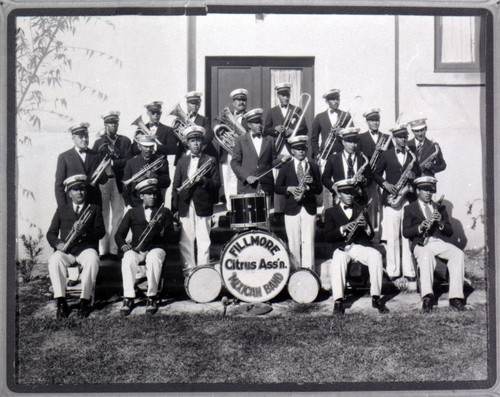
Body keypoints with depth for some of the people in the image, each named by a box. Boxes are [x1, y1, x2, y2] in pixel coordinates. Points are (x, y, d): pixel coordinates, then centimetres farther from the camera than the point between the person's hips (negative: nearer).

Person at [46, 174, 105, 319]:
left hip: (86, 249, -1)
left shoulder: (94, 209, 17)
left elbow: (101, 232, 3)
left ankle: (85, 300, -25)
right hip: (65, 250, 1)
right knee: (54, 260, -32)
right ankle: (61, 301, -26)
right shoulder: (62, 209, 21)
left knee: (92, 260, -36)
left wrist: (84, 230, -17)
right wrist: (57, 243, -9)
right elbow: (51, 233, 14)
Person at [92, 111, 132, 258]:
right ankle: (102, 250, 2)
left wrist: (112, 163, -12)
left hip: (119, 182, 1)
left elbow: (128, 160, 0)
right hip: (102, 181, 0)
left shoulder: (125, 141, 13)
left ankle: (115, 249, 3)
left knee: (118, 216, -2)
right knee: (103, 216, -1)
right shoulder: (99, 142, 13)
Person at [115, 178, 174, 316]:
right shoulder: (132, 213, 20)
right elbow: (119, 234, 13)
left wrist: (158, 227, -18)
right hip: (136, 249, 1)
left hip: (156, 248, -1)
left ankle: (152, 298, -26)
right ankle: (128, 298, -28)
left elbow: (168, 233, 4)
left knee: (153, 259, -37)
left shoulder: (164, 211, 18)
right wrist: (123, 245, -10)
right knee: (128, 259, -33)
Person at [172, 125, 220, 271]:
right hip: (185, 207, 3)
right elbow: (176, 186, 13)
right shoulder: (182, 162, 16)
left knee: (203, 243, -5)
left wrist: (203, 180, -19)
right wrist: (174, 208, 5)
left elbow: (217, 184, 0)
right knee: (185, 243, 3)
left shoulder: (210, 161, 7)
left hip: (203, 206, -3)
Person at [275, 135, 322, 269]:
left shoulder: (313, 167, 11)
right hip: (292, 210, 0)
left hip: (309, 209, 0)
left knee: (308, 242, -4)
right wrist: (289, 189, -12)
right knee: (294, 243, 1)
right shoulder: (285, 168, 9)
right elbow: (277, 188, 6)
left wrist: (312, 182, -12)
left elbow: (319, 190, 8)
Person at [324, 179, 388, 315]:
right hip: (341, 248, -2)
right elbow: (328, 236, -1)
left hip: (360, 246, 2)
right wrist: (343, 229, -18)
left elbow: (371, 235, 14)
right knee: (338, 261, -36)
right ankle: (338, 301, -34)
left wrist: (366, 226, -9)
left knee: (376, 256, -29)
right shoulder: (331, 212, 11)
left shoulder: (361, 210, 19)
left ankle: (376, 297, -23)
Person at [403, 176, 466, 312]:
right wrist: (420, 227, -15)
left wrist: (440, 223, -4)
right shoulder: (410, 209, 16)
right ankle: (427, 297, -48)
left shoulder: (440, 208, 26)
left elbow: (450, 232, 17)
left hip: (439, 242, 3)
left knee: (459, 254, -28)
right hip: (422, 244, -3)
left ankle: (455, 297, -30)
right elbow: (406, 232, 4)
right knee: (426, 256, -39)